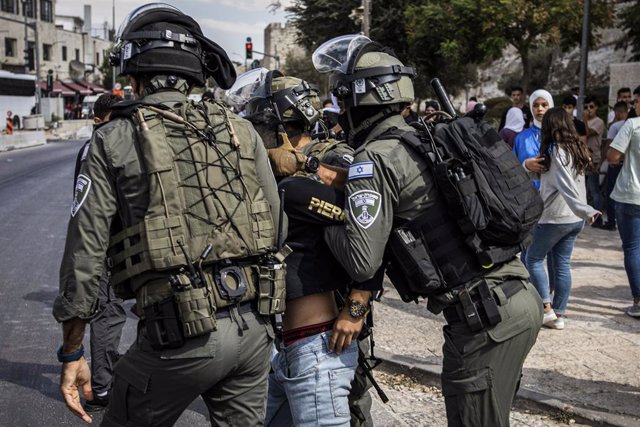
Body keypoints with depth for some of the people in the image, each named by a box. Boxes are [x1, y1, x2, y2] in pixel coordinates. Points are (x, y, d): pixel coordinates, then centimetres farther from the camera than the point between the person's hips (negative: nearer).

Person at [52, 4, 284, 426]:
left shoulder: (114, 141, -2)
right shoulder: (240, 130, 8)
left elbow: (84, 251, -2)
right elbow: (275, 224, 8)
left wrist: (72, 353, 4)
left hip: (181, 332, -4)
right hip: (255, 326, 4)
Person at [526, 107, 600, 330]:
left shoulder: (555, 152, -16)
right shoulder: (577, 149, 8)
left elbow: (567, 187, -25)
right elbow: (573, 184, 10)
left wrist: (585, 210, -30)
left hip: (554, 217, -7)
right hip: (574, 219, 7)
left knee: (534, 258, 7)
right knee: (562, 264, 11)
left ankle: (547, 309, 1)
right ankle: (559, 315, 15)